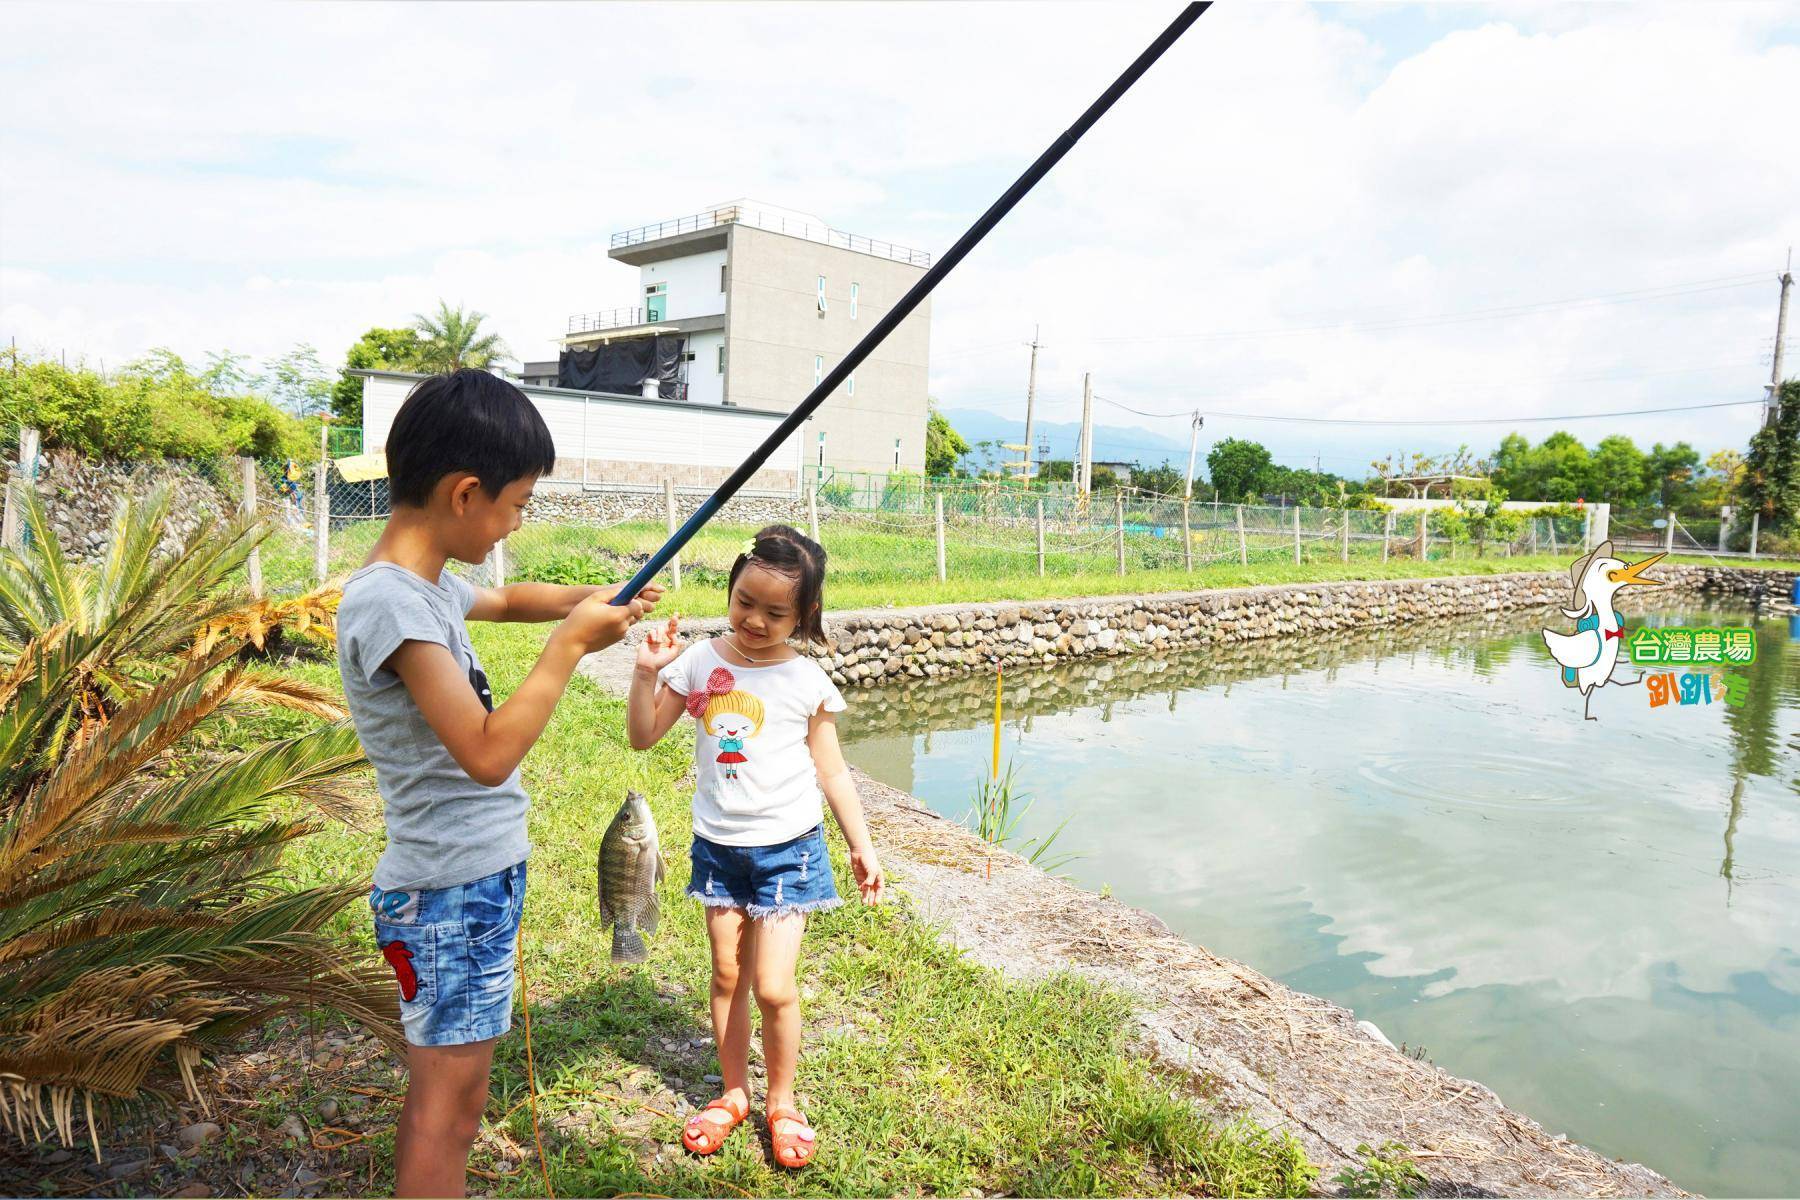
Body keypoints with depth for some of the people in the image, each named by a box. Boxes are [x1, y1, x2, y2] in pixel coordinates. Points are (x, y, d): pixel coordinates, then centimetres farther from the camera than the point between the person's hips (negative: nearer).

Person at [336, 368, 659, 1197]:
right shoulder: (386, 602, -22)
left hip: (480, 880, 9)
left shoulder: (429, 586, 6)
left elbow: (507, 600, 28)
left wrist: (591, 599, 11)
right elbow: (487, 753, -28)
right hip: (449, 891, -9)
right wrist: (571, 643, -21)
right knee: (448, 1107, 2)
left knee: (439, 1095, 20)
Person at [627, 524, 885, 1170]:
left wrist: (861, 845, 1)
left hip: (787, 849, -2)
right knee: (727, 977, 14)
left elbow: (830, 771, 1)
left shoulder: (807, 680, -7)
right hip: (717, 845, 3)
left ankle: (782, 1103, 21)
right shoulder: (699, 663, -4)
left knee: (774, 988, -3)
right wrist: (647, 673, -16)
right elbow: (643, 736, 0)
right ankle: (733, 1094, 34)